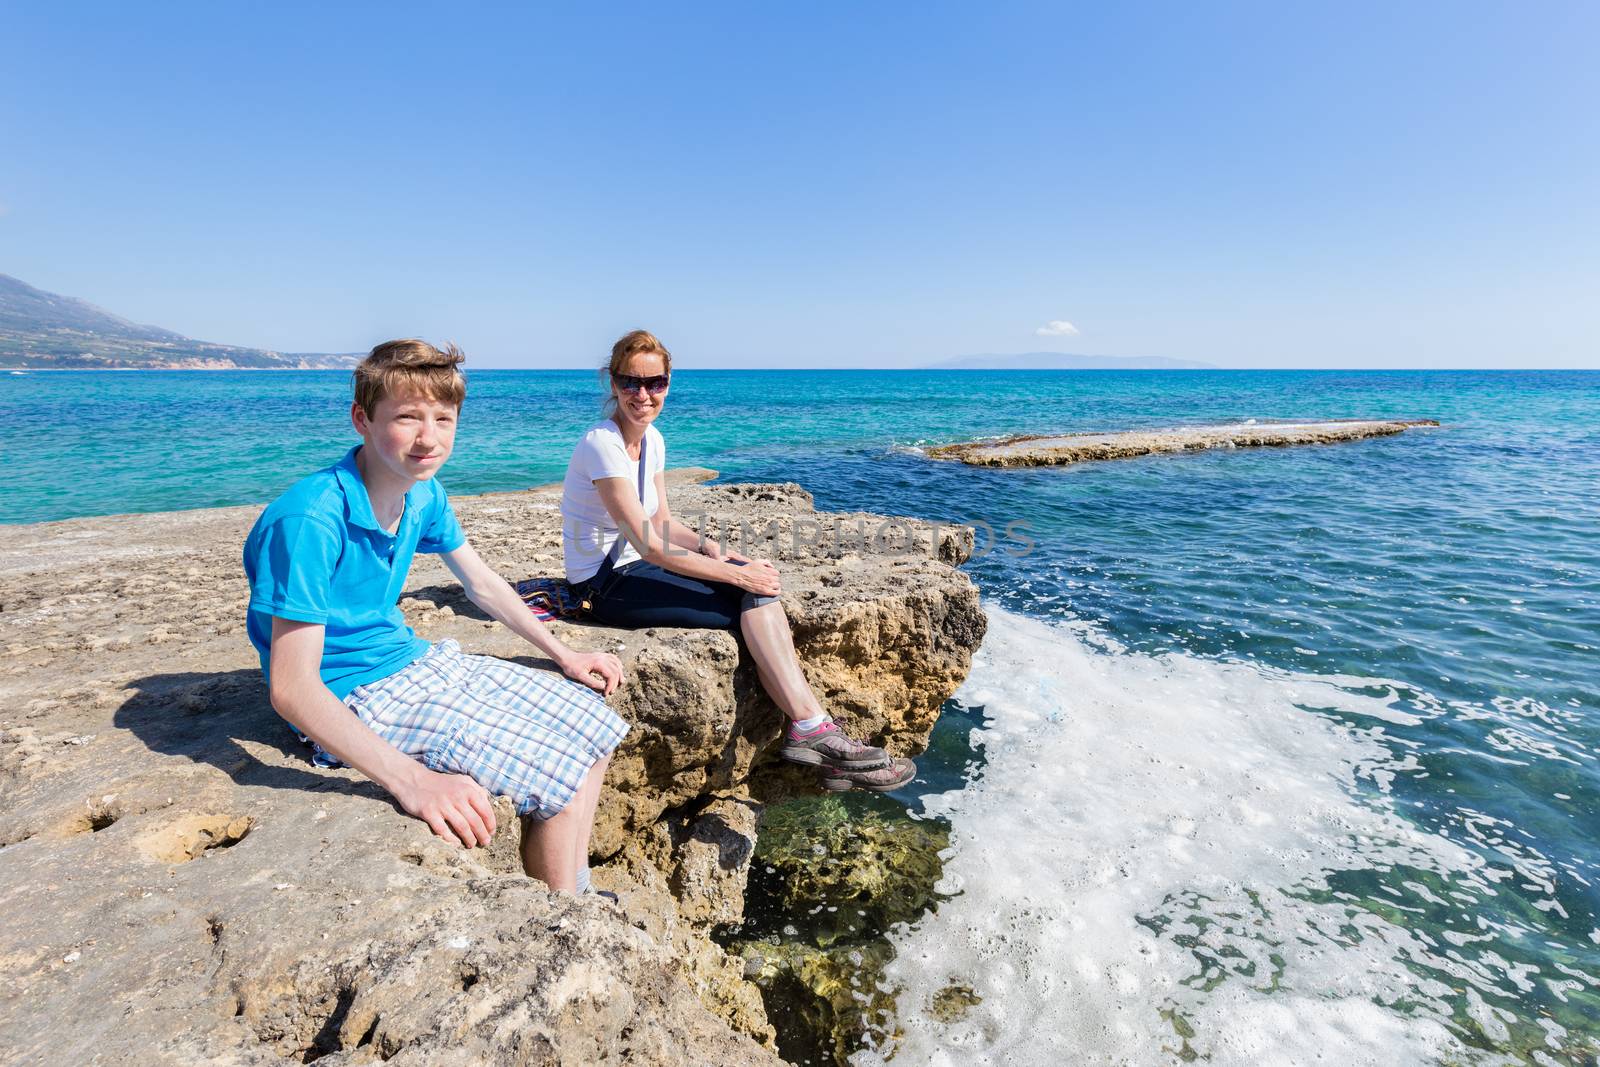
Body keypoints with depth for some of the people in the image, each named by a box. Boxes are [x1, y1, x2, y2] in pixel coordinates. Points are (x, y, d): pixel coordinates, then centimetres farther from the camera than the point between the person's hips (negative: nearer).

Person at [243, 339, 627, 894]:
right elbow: (292, 688, -29)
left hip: (415, 659, 8)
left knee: (593, 726, 4)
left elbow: (481, 582, 14)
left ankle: (578, 892, 17)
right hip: (357, 697, -8)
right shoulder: (310, 520, -26)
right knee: (560, 776, -17)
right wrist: (412, 781, -40)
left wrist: (565, 655, 13)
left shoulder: (423, 494, -2)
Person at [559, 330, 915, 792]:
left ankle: (807, 728, -22)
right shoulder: (601, 445, -20)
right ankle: (813, 728, -18)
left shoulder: (652, 439, 7)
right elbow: (651, 547, -24)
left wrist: (710, 547, -6)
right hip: (604, 584, -7)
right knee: (755, 601, -21)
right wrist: (736, 574, -22)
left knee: (757, 589, -17)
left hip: (635, 567, 7)